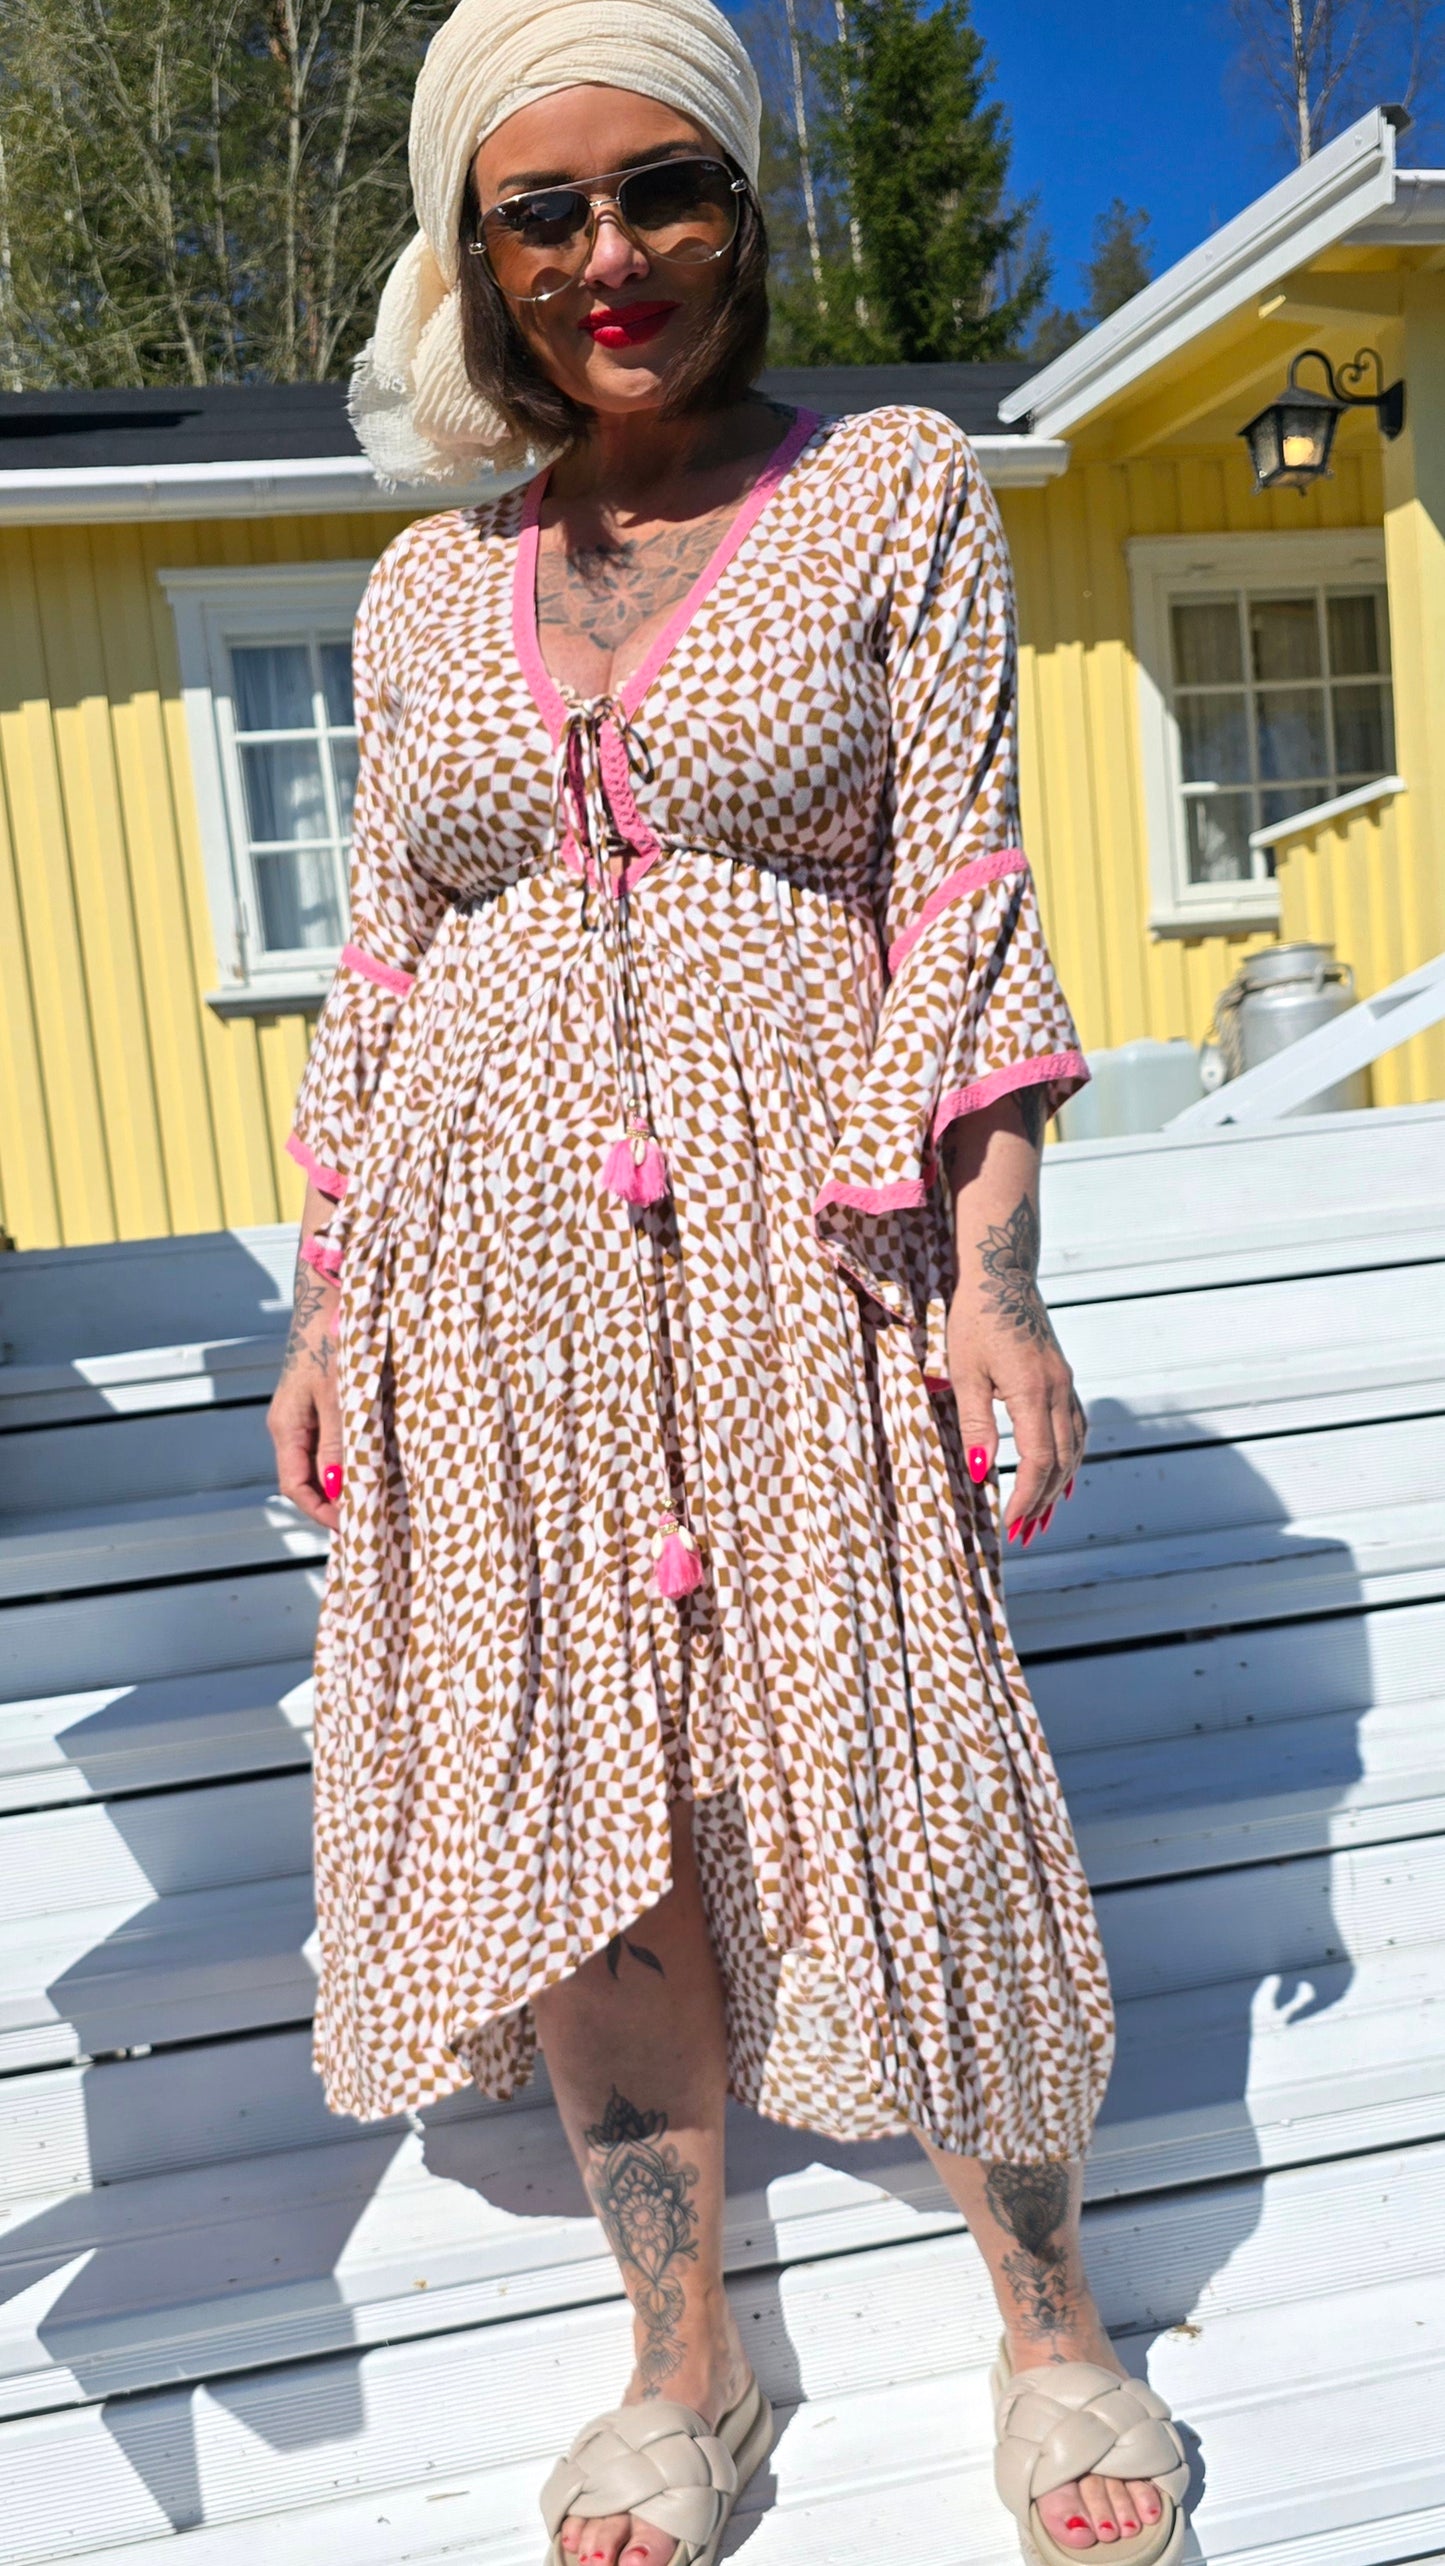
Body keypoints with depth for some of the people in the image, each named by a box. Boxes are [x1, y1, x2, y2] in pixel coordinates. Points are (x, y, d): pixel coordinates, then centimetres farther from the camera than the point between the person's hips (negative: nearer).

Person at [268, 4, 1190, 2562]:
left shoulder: (895, 489, 4)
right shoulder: (427, 585, 12)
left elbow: (961, 904, -3)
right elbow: (378, 971, 13)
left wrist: (991, 1276, -11)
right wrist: (324, 1305, 9)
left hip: (789, 1268, -3)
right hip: (484, 1279, 3)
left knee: (892, 1798, 2)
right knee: (565, 1816, 7)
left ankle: (1052, 2328, 28)